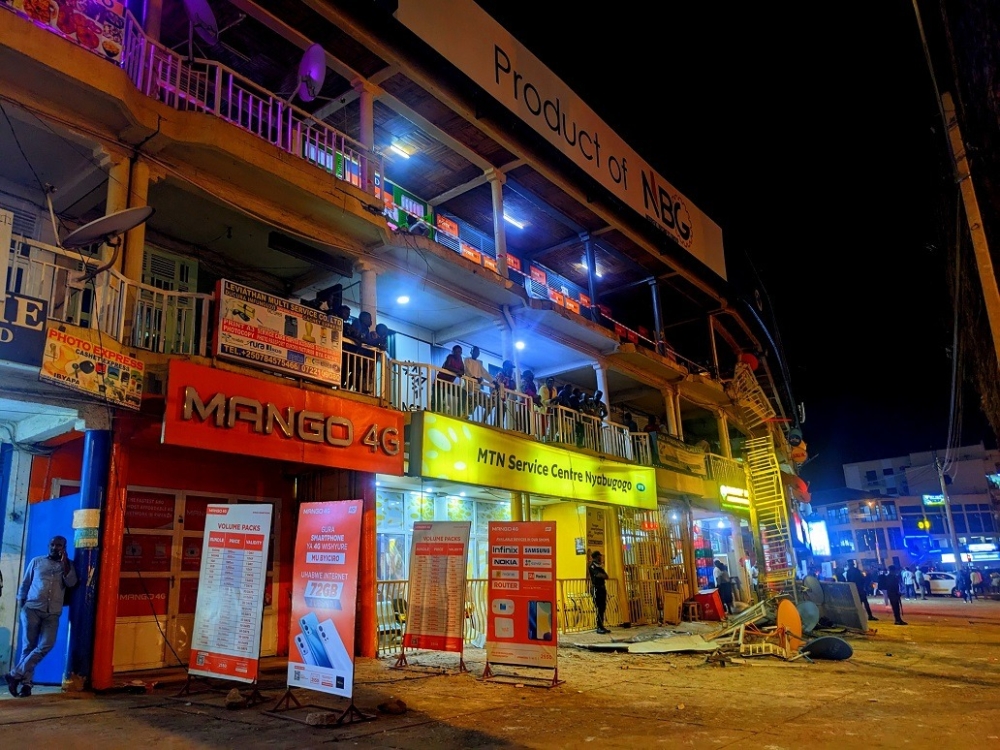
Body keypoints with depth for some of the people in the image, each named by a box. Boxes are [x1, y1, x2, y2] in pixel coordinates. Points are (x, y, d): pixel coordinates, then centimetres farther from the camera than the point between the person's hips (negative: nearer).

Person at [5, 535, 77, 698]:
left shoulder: (68, 565, 11)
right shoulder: (36, 561, 11)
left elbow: (71, 583, -5)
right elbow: (25, 584, 15)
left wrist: (64, 561, -9)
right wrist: (21, 604, 6)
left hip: (53, 613, 0)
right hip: (32, 609, 0)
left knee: (46, 646, -14)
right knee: (28, 646, 0)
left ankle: (15, 674, -3)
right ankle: (26, 683, 6)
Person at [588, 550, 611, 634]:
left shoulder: (599, 566, 19)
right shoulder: (592, 566, -8)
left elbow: (605, 576, 11)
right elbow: (598, 575, -20)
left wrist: (602, 575, -9)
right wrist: (604, 575, -4)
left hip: (602, 588, 8)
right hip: (596, 589, -8)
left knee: (603, 608, 8)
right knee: (599, 608, -8)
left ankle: (601, 626, 13)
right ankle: (599, 628, -4)